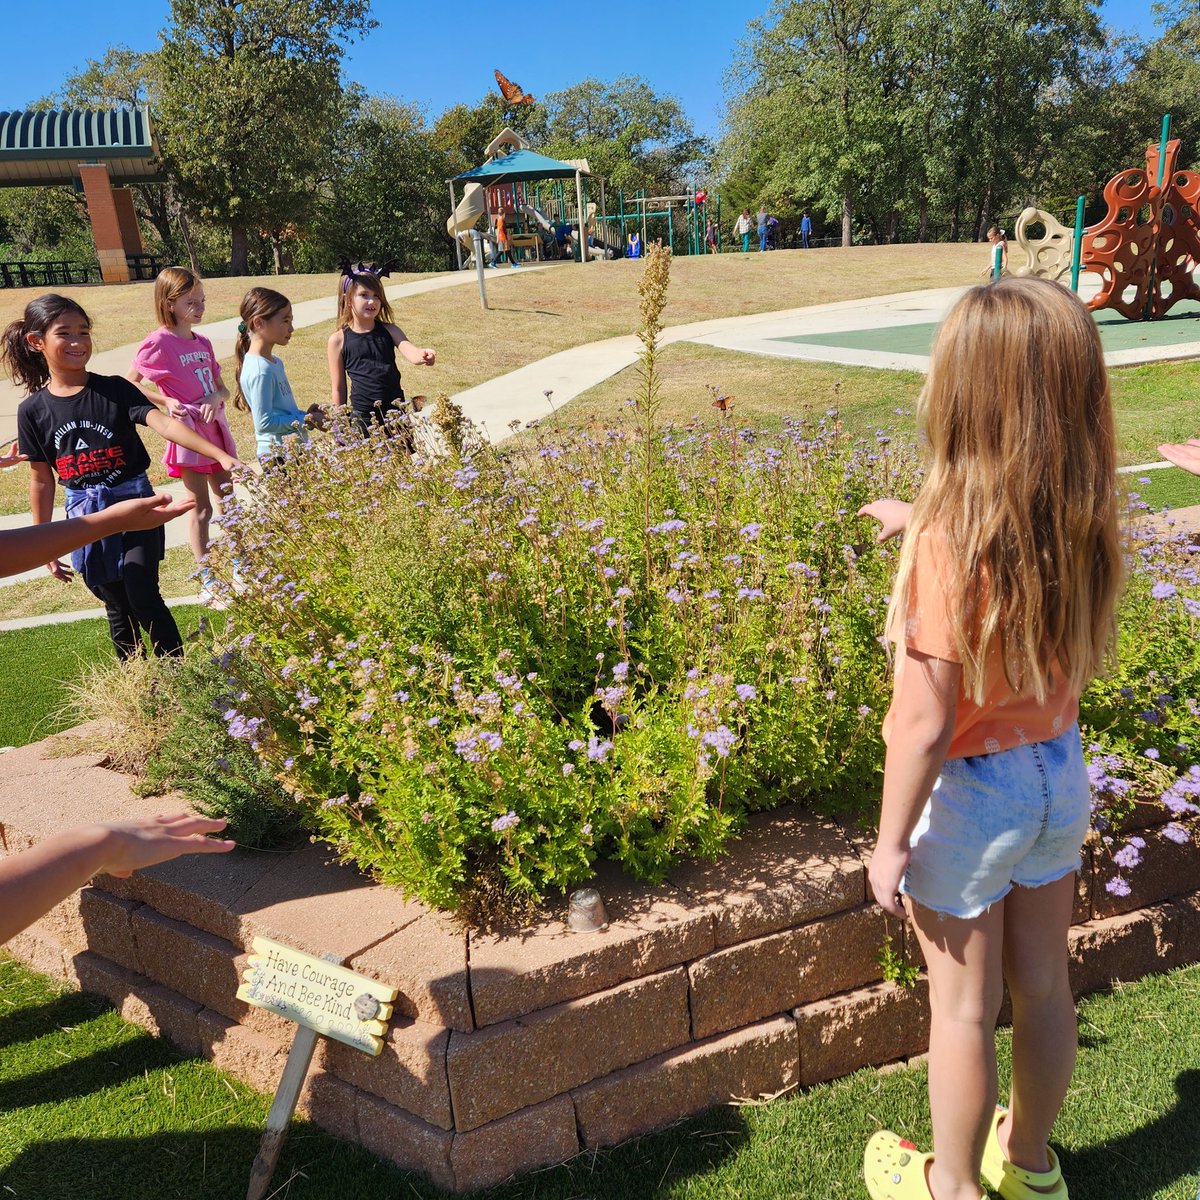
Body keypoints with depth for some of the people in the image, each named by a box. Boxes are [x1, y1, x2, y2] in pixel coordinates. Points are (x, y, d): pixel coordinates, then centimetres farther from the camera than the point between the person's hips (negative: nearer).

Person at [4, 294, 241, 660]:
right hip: (85, 516, 3)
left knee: (144, 599, -8)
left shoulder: (115, 389, -8)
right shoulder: (33, 409, -1)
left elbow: (164, 423, -22)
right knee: (117, 607, 12)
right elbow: (41, 479, 6)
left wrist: (220, 455, -37)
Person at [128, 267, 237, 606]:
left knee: (225, 498, 16)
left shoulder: (203, 342, 8)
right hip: (188, 431, -7)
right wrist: (166, 402, -17)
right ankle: (208, 581, 8)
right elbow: (129, 384, -7)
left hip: (216, 425, 7)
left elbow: (222, 388, 10)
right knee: (201, 508, -1)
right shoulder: (159, 343, -11)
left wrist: (215, 399, -12)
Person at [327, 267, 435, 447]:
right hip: (362, 418, -2)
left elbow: (410, 352, -16)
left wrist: (422, 356, -39)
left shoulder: (389, 330, 3)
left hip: (397, 412, 2)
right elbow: (339, 389, 3)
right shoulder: (338, 340, -2)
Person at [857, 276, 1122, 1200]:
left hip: (970, 792, -6)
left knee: (963, 1010, 14)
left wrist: (892, 842, -12)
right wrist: (929, 527, 16)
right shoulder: (1083, 521, -8)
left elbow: (926, 723, -24)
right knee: (1044, 987, 23)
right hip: (1059, 776, 6)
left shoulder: (951, 541, -27)